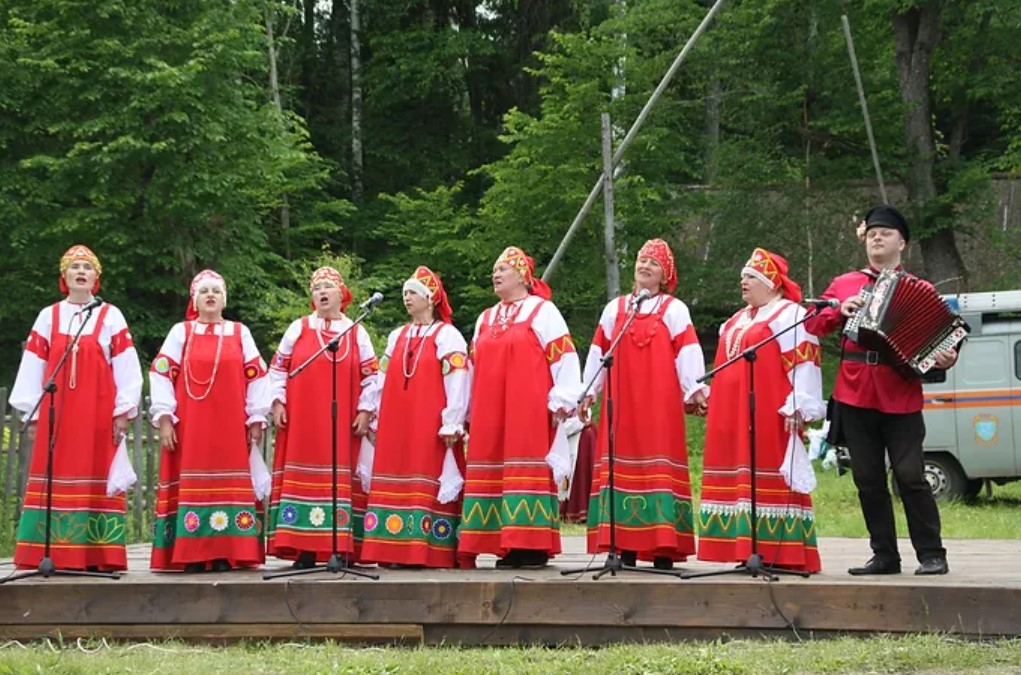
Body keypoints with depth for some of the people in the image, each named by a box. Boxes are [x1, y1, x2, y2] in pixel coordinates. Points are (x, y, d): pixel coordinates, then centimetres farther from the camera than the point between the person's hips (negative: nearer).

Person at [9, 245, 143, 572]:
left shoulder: (111, 317, 6)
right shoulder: (48, 317, 10)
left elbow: (126, 366, 2)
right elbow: (32, 367, 7)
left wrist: (123, 411, -5)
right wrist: (33, 414, 1)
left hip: (98, 413, -1)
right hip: (56, 412, 1)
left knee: (97, 480, -2)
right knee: (57, 479, -1)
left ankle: (98, 557, -2)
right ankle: (53, 555, 0)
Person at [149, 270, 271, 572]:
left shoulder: (240, 333, 11)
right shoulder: (181, 332, 8)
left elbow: (257, 377, 9)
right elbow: (161, 374, 2)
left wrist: (256, 418, 2)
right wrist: (164, 417, -7)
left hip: (230, 428, 1)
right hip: (189, 427, -1)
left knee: (228, 486, -3)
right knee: (192, 486, -5)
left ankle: (224, 553, 0)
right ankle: (192, 555, -4)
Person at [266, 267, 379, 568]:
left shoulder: (357, 332, 10)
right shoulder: (298, 329, 10)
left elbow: (370, 375, 8)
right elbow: (279, 368, 10)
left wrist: (365, 410, 0)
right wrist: (278, 402, 1)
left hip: (343, 423, 0)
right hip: (302, 421, 0)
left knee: (341, 479, -3)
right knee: (304, 476, -3)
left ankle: (340, 549, -2)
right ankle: (305, 549, -2)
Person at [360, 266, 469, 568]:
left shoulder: (447, 336, -1)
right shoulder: (397, 337, 18)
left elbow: (457, 383, -9)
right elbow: (383, 381, 19)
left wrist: (451, 426, -16)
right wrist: (377, 419, 11)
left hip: (430, 427, -6)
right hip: (396, 427, 6)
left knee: (429, 485, -9)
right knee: (399, 483, 2)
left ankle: (429, 552, -10)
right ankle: (399, 551, 4)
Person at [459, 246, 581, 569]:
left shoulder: (542, 310, 2)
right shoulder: (485, 319, 20)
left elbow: (565, 356, -5)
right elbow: (474, 367, 22)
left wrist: (561, 401, -12)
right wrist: (471, 410, 15)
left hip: (528, 410, -7)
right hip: (490, 413, 7)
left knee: (527, 469, -10)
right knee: (491, 469, 2)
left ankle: (532, 547, -10)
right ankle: (509, 546, 5)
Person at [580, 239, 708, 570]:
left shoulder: (674, 310, 7)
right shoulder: (614, 308, 17)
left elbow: (688, 353, -4)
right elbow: (598, 353, 16)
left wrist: (695, 390, -16)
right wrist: (588, 392, 9)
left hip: (660, 404, -3)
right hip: (621, 404, 3)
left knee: (659, 464, -8)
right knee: (622, 464, -1)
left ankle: (663, 549, -9)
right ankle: (625, 546, 1)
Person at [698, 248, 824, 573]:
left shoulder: (789, 315, -4)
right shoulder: (737, 320, 23)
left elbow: (804, 364, -13)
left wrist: (798, 407, -20)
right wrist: (718, 404, 23)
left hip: (768, 416, -9)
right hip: (732, 414, 9)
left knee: (769, 474, -10)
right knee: (741, 479, 5)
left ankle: (780, 553, -9)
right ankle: (749, 550, 8)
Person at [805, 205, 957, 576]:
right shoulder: (844, 284, 13)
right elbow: (812, 325, 11)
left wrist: (945, 358, -16)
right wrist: (839, 310, -6)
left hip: (900, 398, -3)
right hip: (855, 396, 3)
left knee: (910, 476, -9)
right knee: (868, 480, 5)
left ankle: (931, 555, -1)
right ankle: (884, 555, 12)